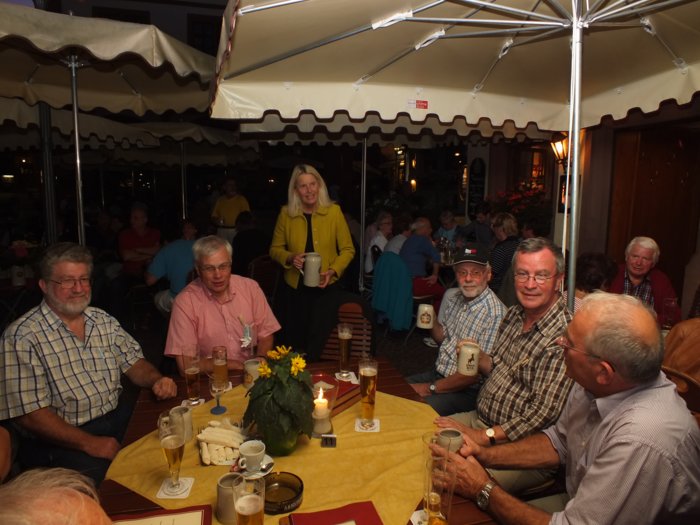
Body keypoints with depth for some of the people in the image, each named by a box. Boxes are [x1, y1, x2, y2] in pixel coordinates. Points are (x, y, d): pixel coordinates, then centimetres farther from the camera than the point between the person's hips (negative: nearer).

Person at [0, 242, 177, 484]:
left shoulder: (103, 320, 9)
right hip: (60, 440, -5)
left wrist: (156, 380, -10)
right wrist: (89, 443, -20)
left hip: (116, 418, 6)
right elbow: (29, 413, -15)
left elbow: (133, 362, 13)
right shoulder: (22, 337, -11)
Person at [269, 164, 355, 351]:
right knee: (294, 340, 9)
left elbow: (348, 249, 0)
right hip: (295, 288, 1)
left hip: (326, 287, -1)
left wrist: (333, 271, -15)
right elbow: (275, 249, 8)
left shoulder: (334, 211, -6)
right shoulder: (286, 213, -2)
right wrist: (290, 258, -13)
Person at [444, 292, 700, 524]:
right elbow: (558, 441, 5)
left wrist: (484, 491, -18)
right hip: (580, 504, 6)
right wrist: (486, 454, -7)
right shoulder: (594, 384, -13)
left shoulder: (641, 443, -37)